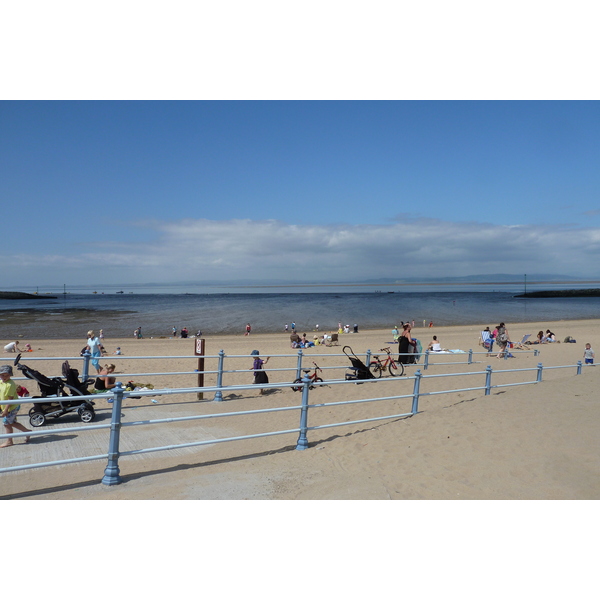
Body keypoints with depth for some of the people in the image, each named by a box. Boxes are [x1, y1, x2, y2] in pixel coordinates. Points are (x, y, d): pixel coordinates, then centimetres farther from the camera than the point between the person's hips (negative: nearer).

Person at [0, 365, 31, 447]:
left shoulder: (10, 385, -25)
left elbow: (10, 399, -24)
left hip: (12, 407, -9)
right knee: (12, 422, 17)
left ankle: (9, 441, 18)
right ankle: (27, 431, 30)